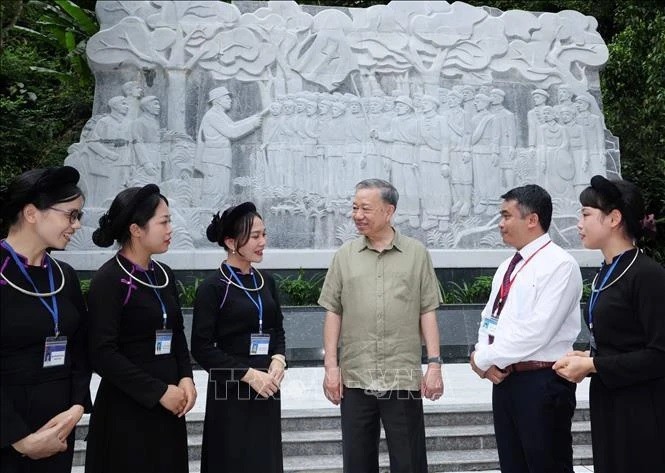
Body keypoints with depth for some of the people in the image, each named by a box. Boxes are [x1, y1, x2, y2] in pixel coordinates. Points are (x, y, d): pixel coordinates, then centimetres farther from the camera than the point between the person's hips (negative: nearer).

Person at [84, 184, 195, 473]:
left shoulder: (164, 275, 8)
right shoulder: (108, 279, -13)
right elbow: (102, 354, -17)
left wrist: (185, 378, -2)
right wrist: (158, 391, -16)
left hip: (168, 403, 6)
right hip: (127, 407, -6)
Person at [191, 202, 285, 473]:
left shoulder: (266, 282, 7)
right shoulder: (213, 287, -10)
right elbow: (201, 348, -11)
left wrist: (278, 360, -5)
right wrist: (248, 374, -17)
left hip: (267, 387, 5)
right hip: (230, 392, -5)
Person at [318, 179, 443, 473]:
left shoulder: (417, 253, 4)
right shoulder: (345, 255, 7)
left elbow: (427, 312, 4)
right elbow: (333, 313, 6)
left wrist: (434, 364, -3)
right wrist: (331, 366, 0)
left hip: (404, 378, -1)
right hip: (355, 378, 2)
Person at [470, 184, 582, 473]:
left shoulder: (559, 265, -13)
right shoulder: (507, 267, 14)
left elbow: (537, 331, -21)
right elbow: (489, 319, 16)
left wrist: (483, 359, -13)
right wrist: (484, 359, -4)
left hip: (543, 382, -8)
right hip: (504, 379, 8)